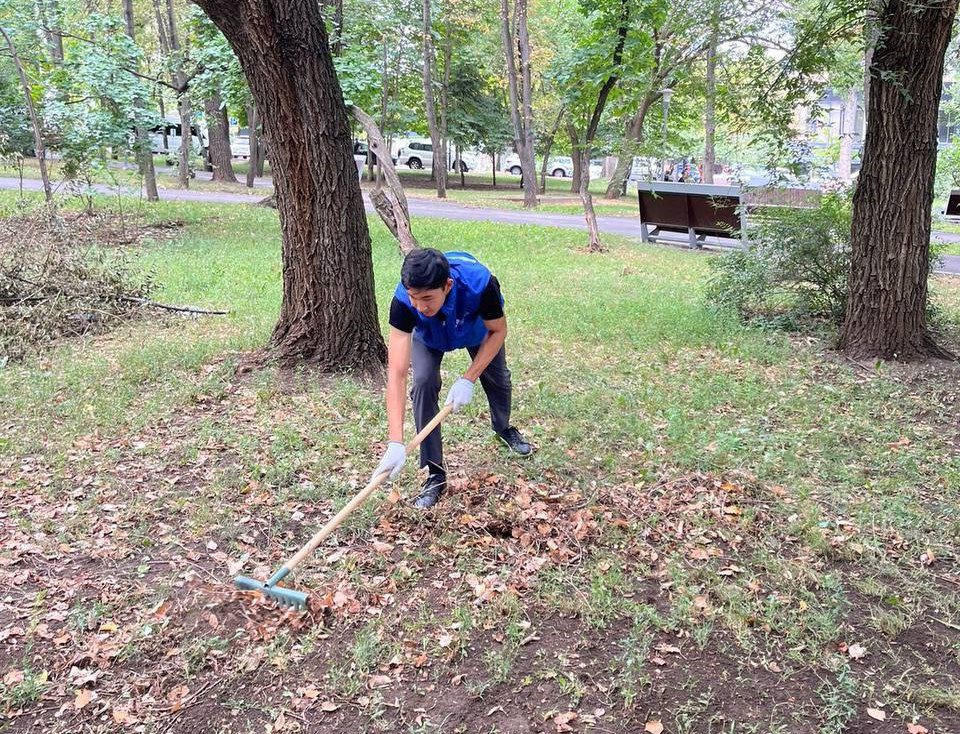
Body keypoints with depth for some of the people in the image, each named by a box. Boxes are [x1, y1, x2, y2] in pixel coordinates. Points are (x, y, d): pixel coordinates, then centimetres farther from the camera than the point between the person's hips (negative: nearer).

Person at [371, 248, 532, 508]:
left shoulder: (479, 282, -45)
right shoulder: (404, 300, -44)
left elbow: (498, 330, -24)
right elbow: (396, 373, -47)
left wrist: (468, 379, -33)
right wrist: (396, 443, -54)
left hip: (477, 328, 1)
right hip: (429, 336, -1)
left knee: (498, 378, 11)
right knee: (423, 383, -22)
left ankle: (503, 428, 48)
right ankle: (435, 473, -8)